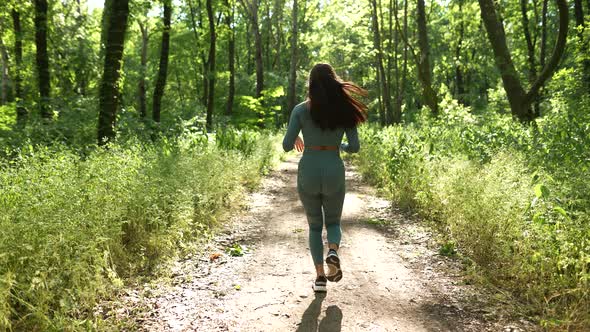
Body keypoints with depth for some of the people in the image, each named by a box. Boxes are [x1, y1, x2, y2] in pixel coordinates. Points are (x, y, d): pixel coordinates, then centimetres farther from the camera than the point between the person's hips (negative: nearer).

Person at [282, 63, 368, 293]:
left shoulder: (301, 110, -5)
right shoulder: (344, 110, -1)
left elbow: (287, 146, -7)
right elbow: (355, 146, -2)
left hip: (308, 173, 0)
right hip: (334, 173, 1)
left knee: (315, 226, 17)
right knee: (333, 222, 21)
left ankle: (320, 276, 10)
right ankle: (333, 252, -9)